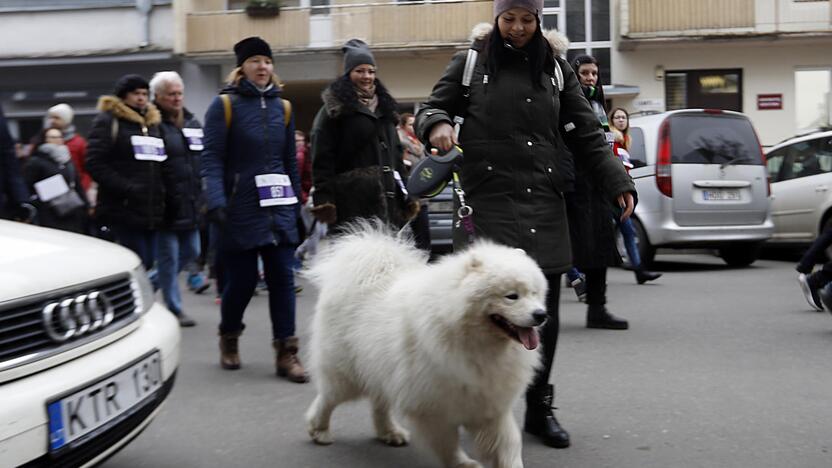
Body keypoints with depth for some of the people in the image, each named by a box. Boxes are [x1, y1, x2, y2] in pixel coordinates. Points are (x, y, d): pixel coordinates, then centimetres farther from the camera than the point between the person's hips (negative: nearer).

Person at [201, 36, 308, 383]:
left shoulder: (282, 107, 10)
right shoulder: (225, 105, -3)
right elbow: (211, 158, -9)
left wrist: (296, 204, 15)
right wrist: (216, 202, -21)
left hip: (279, 209, 4)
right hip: (240, 210, -4)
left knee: (283, 279, -2)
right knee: (241, 280, 3)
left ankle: (286, 353, 3)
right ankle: (228, 339, 29)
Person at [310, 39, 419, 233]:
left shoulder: (384, 106, 22)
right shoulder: (335, 108, 2)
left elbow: (396, 152, 24)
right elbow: (322, 158, -6)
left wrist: (405, 194, 18)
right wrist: (323, 198, -15)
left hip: (387, 194, 6)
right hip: (351, 198, -6)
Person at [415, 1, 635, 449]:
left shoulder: (556, 68, 14)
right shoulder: (470, 63, 7)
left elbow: (586, 135, 14)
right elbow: (432, 107, 11)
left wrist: (618, 182, 4)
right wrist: (437, 124, -13)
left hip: (543, 206, 3)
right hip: (486, 202, -3)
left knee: (543, 312, 4)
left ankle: (540, 408, 19)